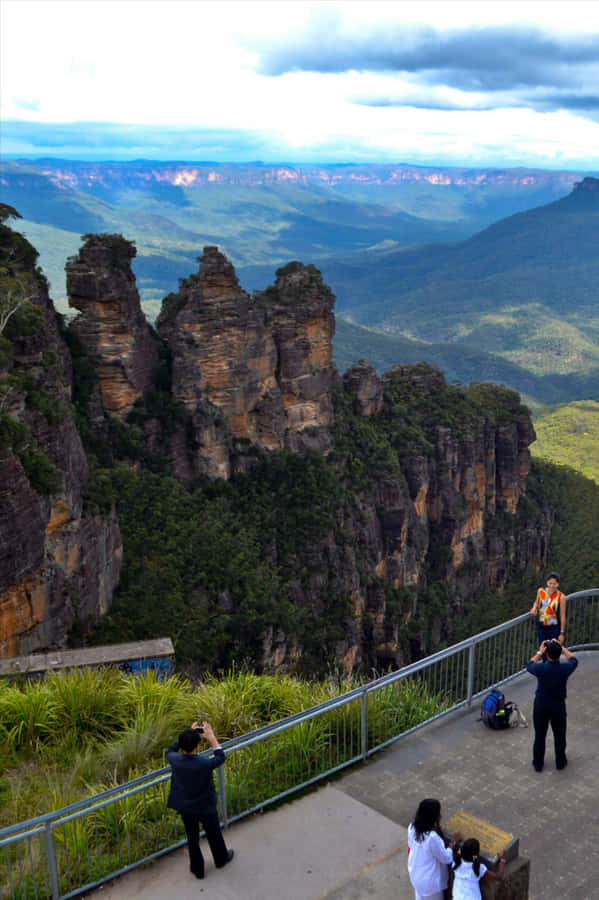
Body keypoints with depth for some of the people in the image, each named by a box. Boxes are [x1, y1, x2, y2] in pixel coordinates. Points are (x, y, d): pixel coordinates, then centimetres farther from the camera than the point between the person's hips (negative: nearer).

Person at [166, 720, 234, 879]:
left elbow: (170, 751, 1)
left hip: (185, 808, 2)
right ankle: (221, 859, 49)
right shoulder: (204, 764, -34)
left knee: (192, 838, 23)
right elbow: (220, 757, -12)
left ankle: (198, 869, 40)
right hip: (206, 807, -2)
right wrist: (212, 738, -7)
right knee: (214, 834, 25)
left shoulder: (175, 760, -25)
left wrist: (188, 734, 1)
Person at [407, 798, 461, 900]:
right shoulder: (432, 837, -37)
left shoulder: (412, 828, -16)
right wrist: (453, 842, -7)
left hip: (415, 875, 6)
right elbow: (446, 858, -23)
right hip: (430, 881, -6)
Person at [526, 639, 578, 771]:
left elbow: (530, 665, 1)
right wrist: (562, 647, 7)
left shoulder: (541, 668, -24)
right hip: (558, 707, 1)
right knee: (559, 736, 20)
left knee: (539, 736, 15)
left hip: (541, 707, 0)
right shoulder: (565, 669, -22)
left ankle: (538, 764, 28)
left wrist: (539, 652, 7)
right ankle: (560, 762, 36)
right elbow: (573, 660, 3)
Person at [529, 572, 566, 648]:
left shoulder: (561, 597, -13)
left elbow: (562, 616, -10)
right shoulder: (540, 591, -2)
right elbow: (536, 602, 19)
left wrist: (562, 633, -9)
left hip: (554, 628, -4)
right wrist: (534, 608, -5)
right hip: (541, 626, 4)